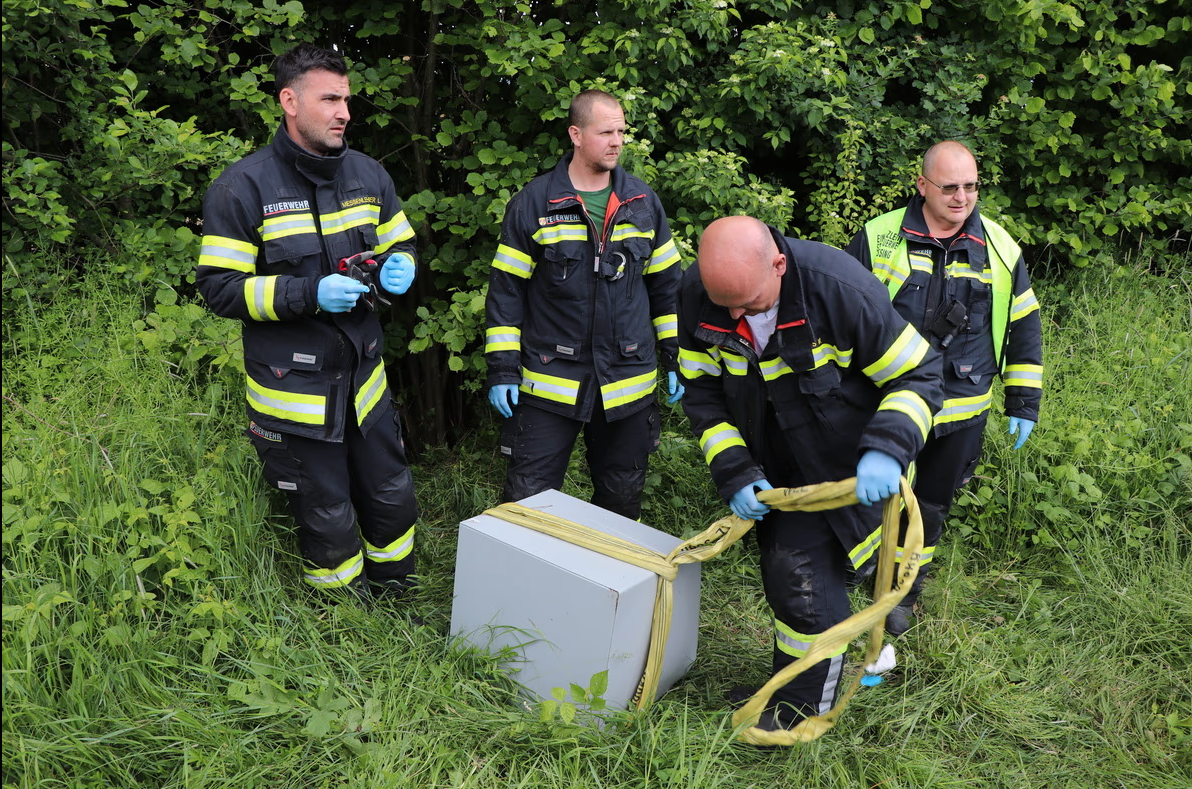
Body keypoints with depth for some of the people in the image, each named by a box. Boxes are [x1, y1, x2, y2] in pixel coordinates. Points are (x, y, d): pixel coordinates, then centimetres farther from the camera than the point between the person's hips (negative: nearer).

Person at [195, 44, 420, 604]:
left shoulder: (368, 174, 4)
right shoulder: (243, 188, -12)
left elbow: (399, 246, 17)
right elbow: (219, 288, -12)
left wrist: (396, 270, -8)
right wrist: (309, 295, -24)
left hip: (363, 376, 5)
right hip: (293, 388, -5)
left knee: (392, 500, 15)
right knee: (327, 521, 8)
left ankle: (396, 597, 39)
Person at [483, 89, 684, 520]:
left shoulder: (644, 202, 7)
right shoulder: (533, 203, -3)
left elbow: (666, 284, 13)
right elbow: (506, 290, -2)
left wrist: (674, 356, 9)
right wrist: (502, 368, -6)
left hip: (629, 383, 3)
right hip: (548, 383, -3)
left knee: (622, 500, 15)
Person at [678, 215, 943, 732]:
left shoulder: (840, 290, -30)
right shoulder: (697, 293, -17)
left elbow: (919, 374, -18)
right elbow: (701, 391, -5)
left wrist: (888, 449, -34)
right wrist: (733, 472, -14)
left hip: (839, 468, -5)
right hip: (769, 466, 5)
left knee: (803, 577, -9)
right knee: (782, 575, 17)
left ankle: (803, 709, 14)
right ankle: (787, 683, 41)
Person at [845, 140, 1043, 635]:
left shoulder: (1000, 249, 1)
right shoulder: (877, 239, -6)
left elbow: (1024, 329, 10)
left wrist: (1024, 403, 8)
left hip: (961, 411, 2)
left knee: (932, 504, 15)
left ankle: (904, 591, 35)